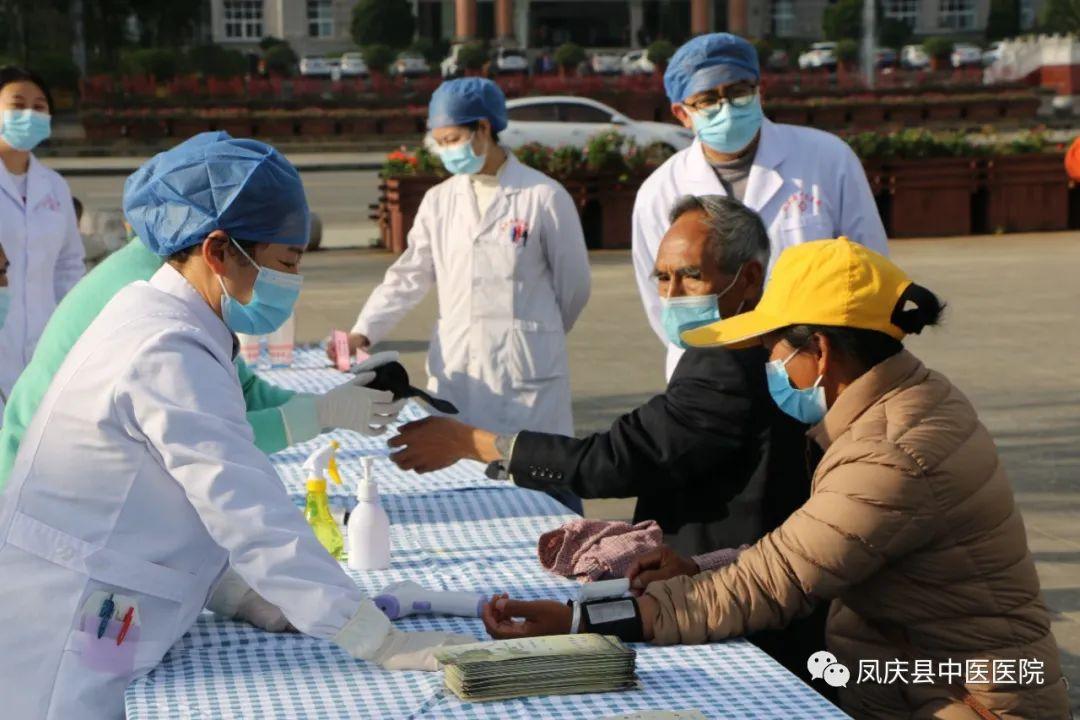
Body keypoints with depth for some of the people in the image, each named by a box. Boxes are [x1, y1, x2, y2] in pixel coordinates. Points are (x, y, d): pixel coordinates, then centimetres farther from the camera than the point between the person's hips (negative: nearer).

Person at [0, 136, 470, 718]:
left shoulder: (159, 322, 8)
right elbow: (252, 516, -26)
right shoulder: (169, 356, -21)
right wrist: (382, 645, -25)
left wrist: (245, 597, -1)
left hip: (84, 641, 9)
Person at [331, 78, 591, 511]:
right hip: (455, 374, 4)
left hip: (527, 377, -3)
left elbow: (574, 285, 5)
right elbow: (409, 277, 7)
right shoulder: (439, 201, 8)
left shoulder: (544, 198, -3)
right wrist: (362, 332, -6)